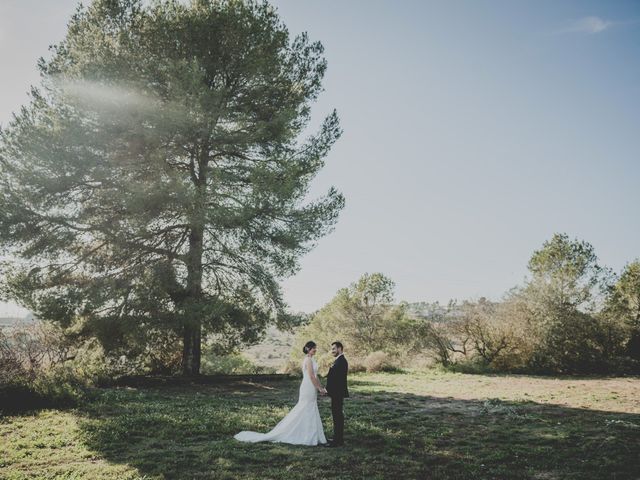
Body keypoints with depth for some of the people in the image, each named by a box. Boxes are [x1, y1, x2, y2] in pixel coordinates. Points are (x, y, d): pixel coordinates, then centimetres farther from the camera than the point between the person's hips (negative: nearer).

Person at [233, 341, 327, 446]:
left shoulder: (311, 359, 15)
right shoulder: (308, 359, -16)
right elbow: (311, 376, -20)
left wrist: (321, 387, 16)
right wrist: (319, 388, -15)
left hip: (311, 389, 10)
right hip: (308, 389, -10)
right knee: (304, 412, -4)